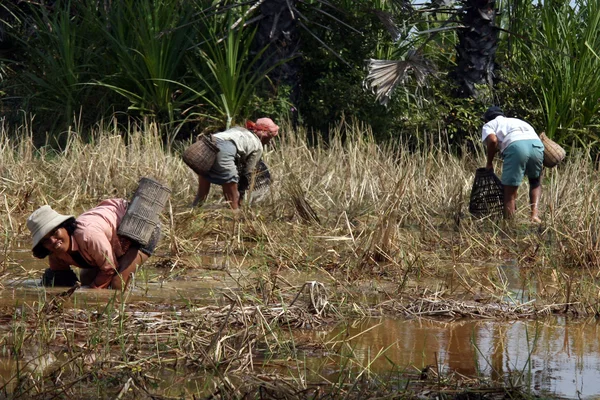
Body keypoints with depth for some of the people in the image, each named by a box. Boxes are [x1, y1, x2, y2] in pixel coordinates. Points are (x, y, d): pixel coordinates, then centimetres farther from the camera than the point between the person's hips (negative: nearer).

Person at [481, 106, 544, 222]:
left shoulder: (489, 125, 24)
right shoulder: (516, 121, 41)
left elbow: (492, 140, 2)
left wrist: (489, 163, 13)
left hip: (515, 146, -5)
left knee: (509, 192, 3)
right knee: (535, 182, 27)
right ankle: (534, 215, 10)